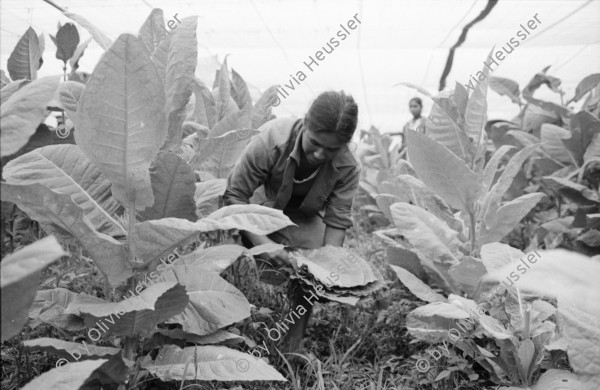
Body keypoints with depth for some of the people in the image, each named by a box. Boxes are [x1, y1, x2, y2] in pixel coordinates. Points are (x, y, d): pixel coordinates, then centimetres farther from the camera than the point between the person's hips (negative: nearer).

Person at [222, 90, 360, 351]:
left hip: (304, 217, 2)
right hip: (261, 204, -1)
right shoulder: (270, 141, -36)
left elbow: (337, 222, -20)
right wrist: (262, 242, -42)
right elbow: (234, 195, -31)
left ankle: (292, 351, 2)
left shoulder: (347, 169, -27)